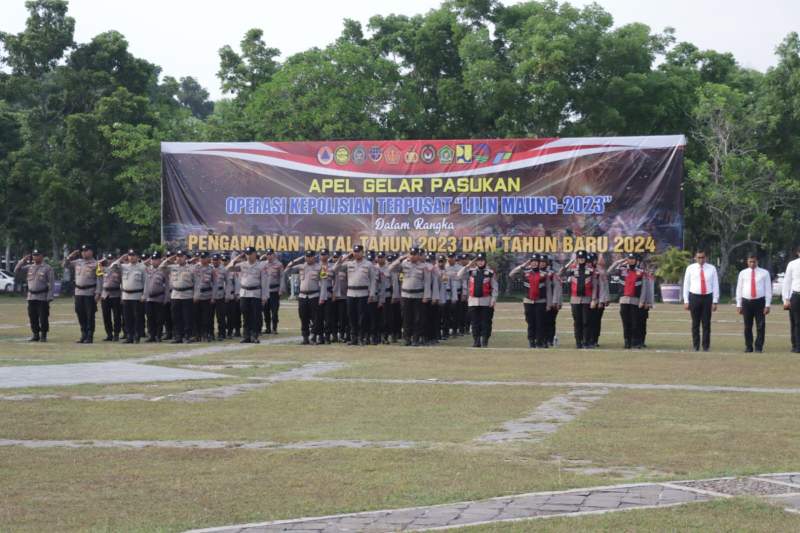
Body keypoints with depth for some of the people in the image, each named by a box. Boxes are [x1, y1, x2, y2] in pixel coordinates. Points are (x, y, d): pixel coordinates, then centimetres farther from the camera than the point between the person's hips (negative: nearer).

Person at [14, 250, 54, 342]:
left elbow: (51, 283, -6)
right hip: (31, 296, 5)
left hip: (43, 297, -5)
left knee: (43, 318, -4)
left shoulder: (47, 268, -2)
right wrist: (23, 260, 1)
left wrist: (49, 297, -13)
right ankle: (35, 335, 15)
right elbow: (16, 270, 9)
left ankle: (43, 336, 3)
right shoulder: (29, 267, 12)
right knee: (32, 318, 7)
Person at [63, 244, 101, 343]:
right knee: (80, 315, 9)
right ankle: (84, 335, 18)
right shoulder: (77, 262, 11)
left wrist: (98, 293, -15)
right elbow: (64, 265, 18)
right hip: (78, 292, 6)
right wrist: (70, 256, 4)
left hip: (90, 293, -5)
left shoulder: (96, 264, -4)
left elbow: (99, 280, -8)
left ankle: (90, 337, 3)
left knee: (90, 316, -2)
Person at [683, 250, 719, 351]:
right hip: (694, 297, 0)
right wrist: (686, 301, 0)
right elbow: (686, 285, 5)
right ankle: (696, 346, 11)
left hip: (707, 297, 0)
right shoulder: (690, 268, 3)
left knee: (706, 323, 2)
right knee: (695, 323, 4)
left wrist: (715, 302, -1)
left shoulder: (711, 269, 3)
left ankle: (706, 347, 7)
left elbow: (715, 285, 4)